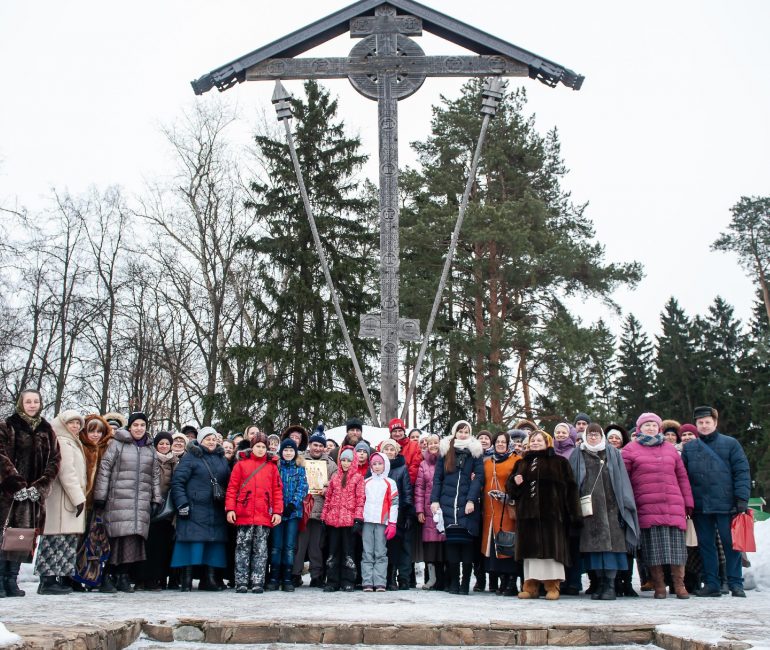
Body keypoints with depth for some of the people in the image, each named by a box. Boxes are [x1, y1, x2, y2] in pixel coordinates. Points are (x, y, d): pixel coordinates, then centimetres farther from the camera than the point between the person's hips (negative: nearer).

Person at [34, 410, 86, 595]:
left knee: (66, 539, 7)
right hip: (63, 498, -9)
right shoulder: (62, 442, -6)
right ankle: (48, 581, -10)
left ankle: (63, 579, 8)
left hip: (72, 498, 9)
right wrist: (78, 497, -16)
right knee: (58, 537, -11)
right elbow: (66, 472, -15)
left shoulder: (73, 443, 24)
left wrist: (79, 496, 12)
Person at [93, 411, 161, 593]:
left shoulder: (150, 449, 18)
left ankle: (123, 576, 7)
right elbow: (104, 469, 0)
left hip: (142, 502, 4)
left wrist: (156, 500, 13)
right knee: (116, 537, -8)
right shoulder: (117, 444, 5)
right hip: (118, 499, -4)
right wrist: (100, 497, -6)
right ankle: (108, 576, 1)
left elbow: (155, 475, 20)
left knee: (134, 537, -2)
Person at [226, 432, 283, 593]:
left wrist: (277, 511, 1)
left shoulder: (272, 466, 10)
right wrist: (230, 509, -5)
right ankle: (241, 583, 6)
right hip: (244, 515, -1)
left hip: (264, 516, 1)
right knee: (243, 548, 2)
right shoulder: (241, 464, 6)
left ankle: (258, 583, 7)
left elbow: (277, 490, 7)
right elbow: (232, 488, 3)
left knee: (260, 550, 4)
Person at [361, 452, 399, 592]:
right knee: (367, 553, 1)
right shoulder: (366, 482, 15)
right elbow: (361, 502, 16)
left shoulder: (390, 483, 5)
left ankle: (380, 583, -2)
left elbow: (394, 504, 1)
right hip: (367, 521, 2)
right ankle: (367, 583, 1)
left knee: (381, 553, -2)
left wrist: (392, 524, -6)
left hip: (382, 522, -2)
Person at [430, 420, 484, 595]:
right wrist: (434, 500, 1)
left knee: (467, 541, -5)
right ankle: (453, 582, 5)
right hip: (448, 502, 1)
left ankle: (465, 583, 2)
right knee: (451, 541, -2)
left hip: (468, 504, -1)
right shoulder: (445, 451, 13)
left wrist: (471, 500, -10)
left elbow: (479, 477, 1)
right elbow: (437, 477, 11)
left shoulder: (475, 452, 9)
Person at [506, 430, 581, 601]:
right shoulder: (522, 463, 21)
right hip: (527, 511, 3)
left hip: (551, 512, -3)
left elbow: (570, 488, 1)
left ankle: (552, 586, -2)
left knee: (551, 546, -6)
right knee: (531, 548, 1)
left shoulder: (559, 462, 8)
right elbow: (510, 487, 20)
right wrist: (515, 481, -4)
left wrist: (574, 514, -7)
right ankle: (531, 585, 3)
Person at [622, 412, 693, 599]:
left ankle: (679, 585, 10)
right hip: (647, 508, -3)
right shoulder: (630, 450, 9)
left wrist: (688, 503, 14)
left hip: (674, 507, 3)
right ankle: (659, 586, 6)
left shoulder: (670, 449, 20)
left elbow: (682, 476, 19)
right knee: (653, 547, -3)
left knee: (676, 544, 1)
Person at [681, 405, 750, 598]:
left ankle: (736, 584, 9)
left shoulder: (730, 444, 2)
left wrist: (742, 499, -11)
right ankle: (711, 584, 14)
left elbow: (742, 472, -2)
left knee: (731, 544, 1)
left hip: (725, 504, -3)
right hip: (700, 507, 3)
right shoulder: (689, 448, 11)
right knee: (706, 545, 7)